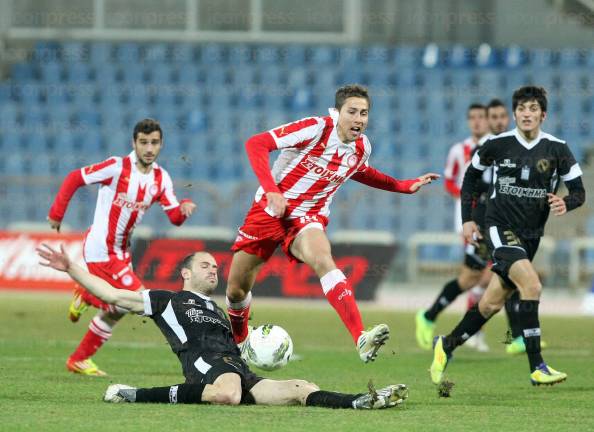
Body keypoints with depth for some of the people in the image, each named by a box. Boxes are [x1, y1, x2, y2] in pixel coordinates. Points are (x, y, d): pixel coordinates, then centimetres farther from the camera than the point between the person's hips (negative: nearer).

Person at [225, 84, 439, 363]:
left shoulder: (362, 147, -2)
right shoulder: (317, 129, -18)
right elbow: (256, 144, -21)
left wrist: (404, 186, 17)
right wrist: (271, 189, -30)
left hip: (308, 219, 1)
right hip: (270, 210, -1)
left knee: (323, 260, -33)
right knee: (236, 289, 4)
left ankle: (361, 340, -49)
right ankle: (237, 342, 38)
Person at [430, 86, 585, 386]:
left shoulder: (557, 149, -3)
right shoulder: (497, 145, -6)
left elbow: (579, 191, 2)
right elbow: (471, 175, 12)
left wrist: (566, 203, -21)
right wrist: (467, 219, 7)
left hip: (531, 235, 4)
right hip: (500, 227, -4)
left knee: (492, 304, 9)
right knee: (531, 284, -25)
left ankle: (446, 345, 32)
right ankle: (537, 367, -25)